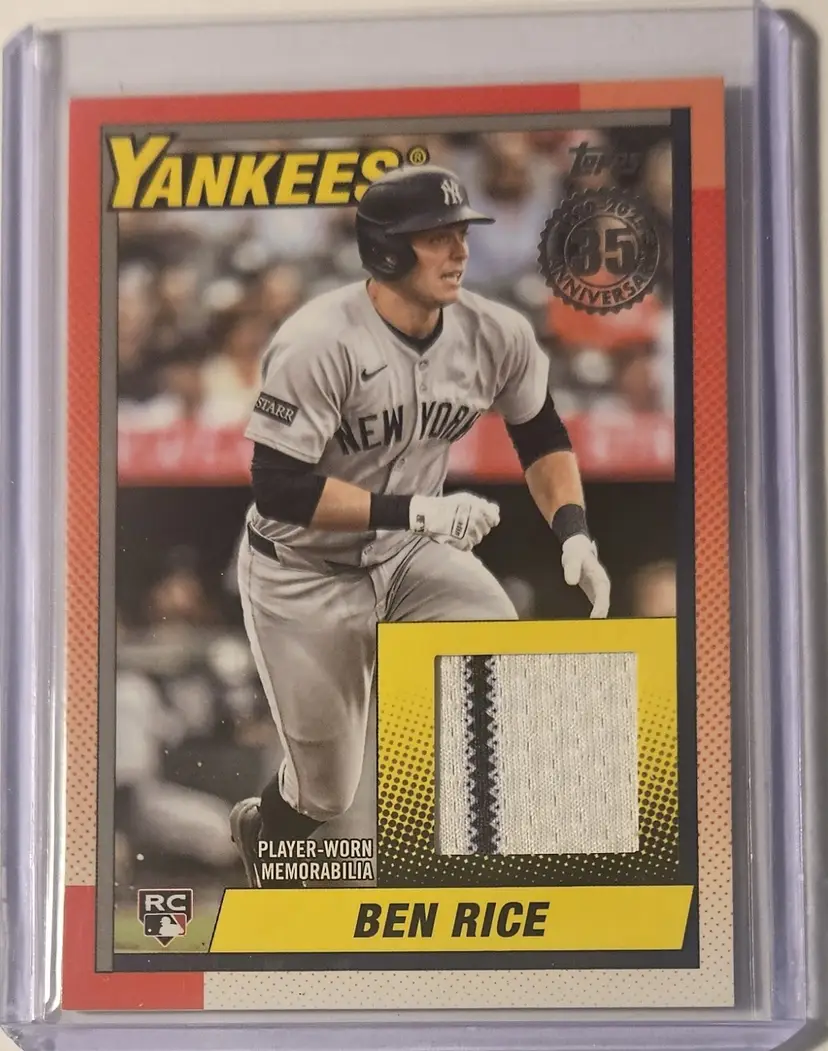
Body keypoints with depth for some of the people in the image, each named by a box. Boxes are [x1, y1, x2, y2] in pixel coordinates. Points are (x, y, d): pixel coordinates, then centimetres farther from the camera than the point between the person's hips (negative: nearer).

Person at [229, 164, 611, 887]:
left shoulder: (495, 334, -11)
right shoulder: (320, 344, -27)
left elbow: (543, 438, 5)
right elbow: (278, 488, -29)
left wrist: (573, 530, -11)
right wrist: (412, 511, -36)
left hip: (410, 553, 4)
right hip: (302, 574, -4)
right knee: (326, 792, 7)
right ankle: (260, 830, 45)